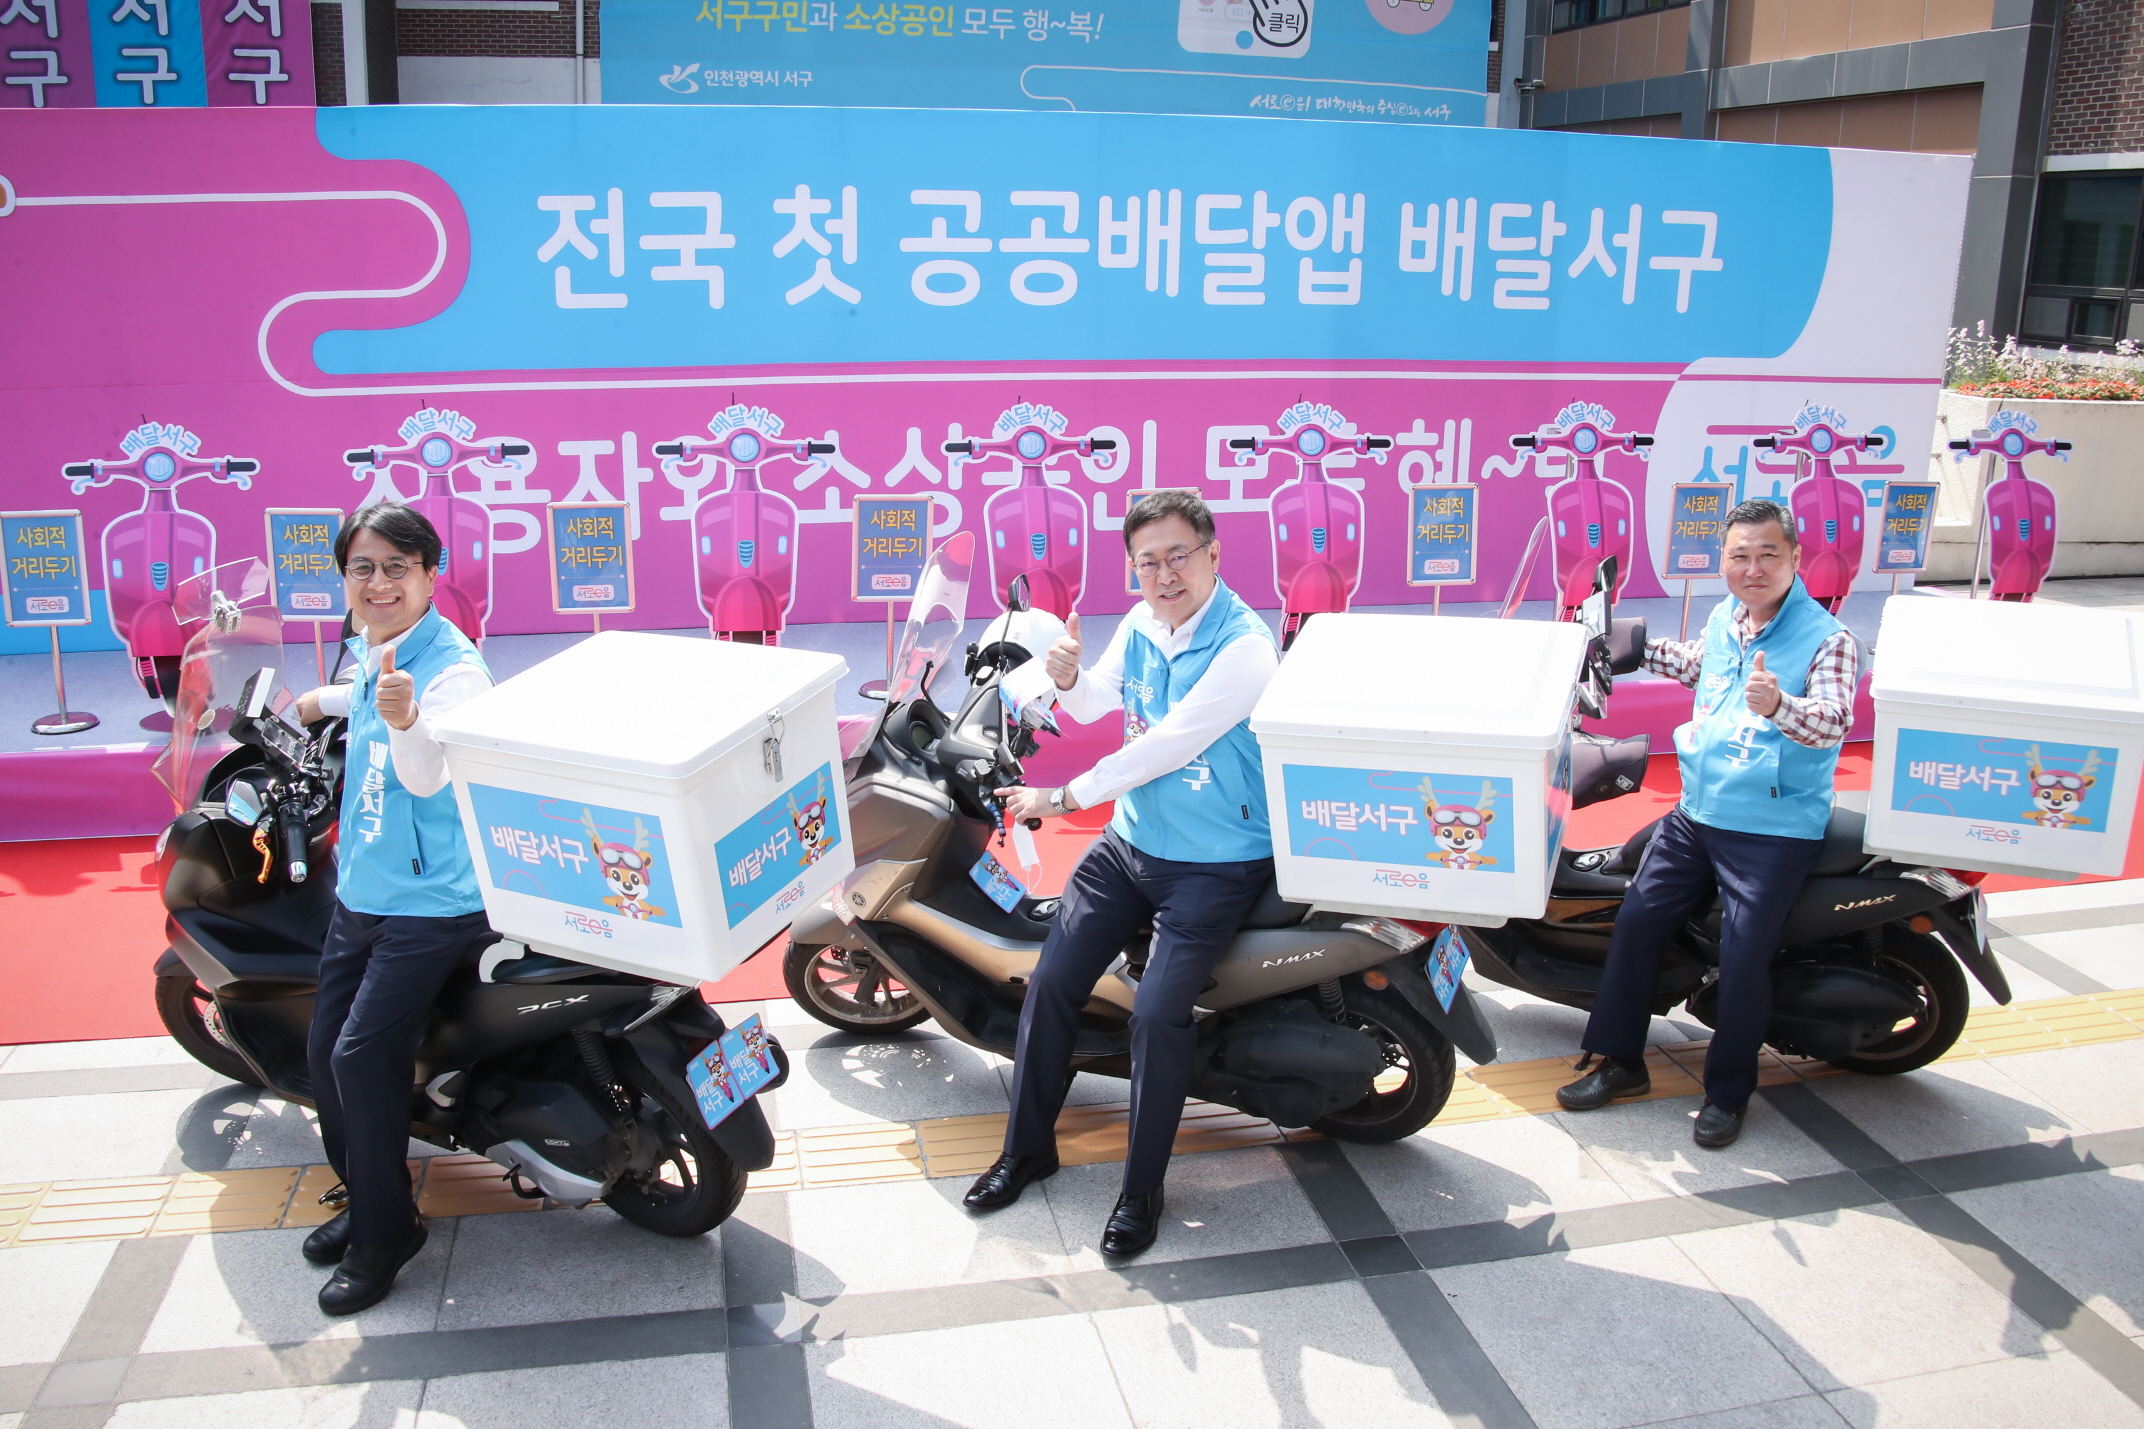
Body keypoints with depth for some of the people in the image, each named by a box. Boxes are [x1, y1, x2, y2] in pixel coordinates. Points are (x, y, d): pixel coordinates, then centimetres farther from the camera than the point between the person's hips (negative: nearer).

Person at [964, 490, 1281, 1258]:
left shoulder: (1245, 645, -20)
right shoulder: (1141, 624, 3)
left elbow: (1169, 746, -26)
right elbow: (1096, 705, 17)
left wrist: (1064, 797, -21)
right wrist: (1067, 679, -8)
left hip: (1215, 862, -6)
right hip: (1130, 841, 7)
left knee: (1158, 1011, -18)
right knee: (1051, 982, 0)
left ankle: (1142, 1191, 0)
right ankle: (1028, 1147, 19)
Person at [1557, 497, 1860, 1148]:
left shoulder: (1827, 638, -13)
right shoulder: (1725, 618, 7)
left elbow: (1833, 720, -29)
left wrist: (1778, 706, -48)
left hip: (1774, 830, -6)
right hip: (1695, 815, 7)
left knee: (1743, 959, -13)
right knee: (1636, 920, 3)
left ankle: (1729, 1092, 9)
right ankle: (1619, 1061, 18)